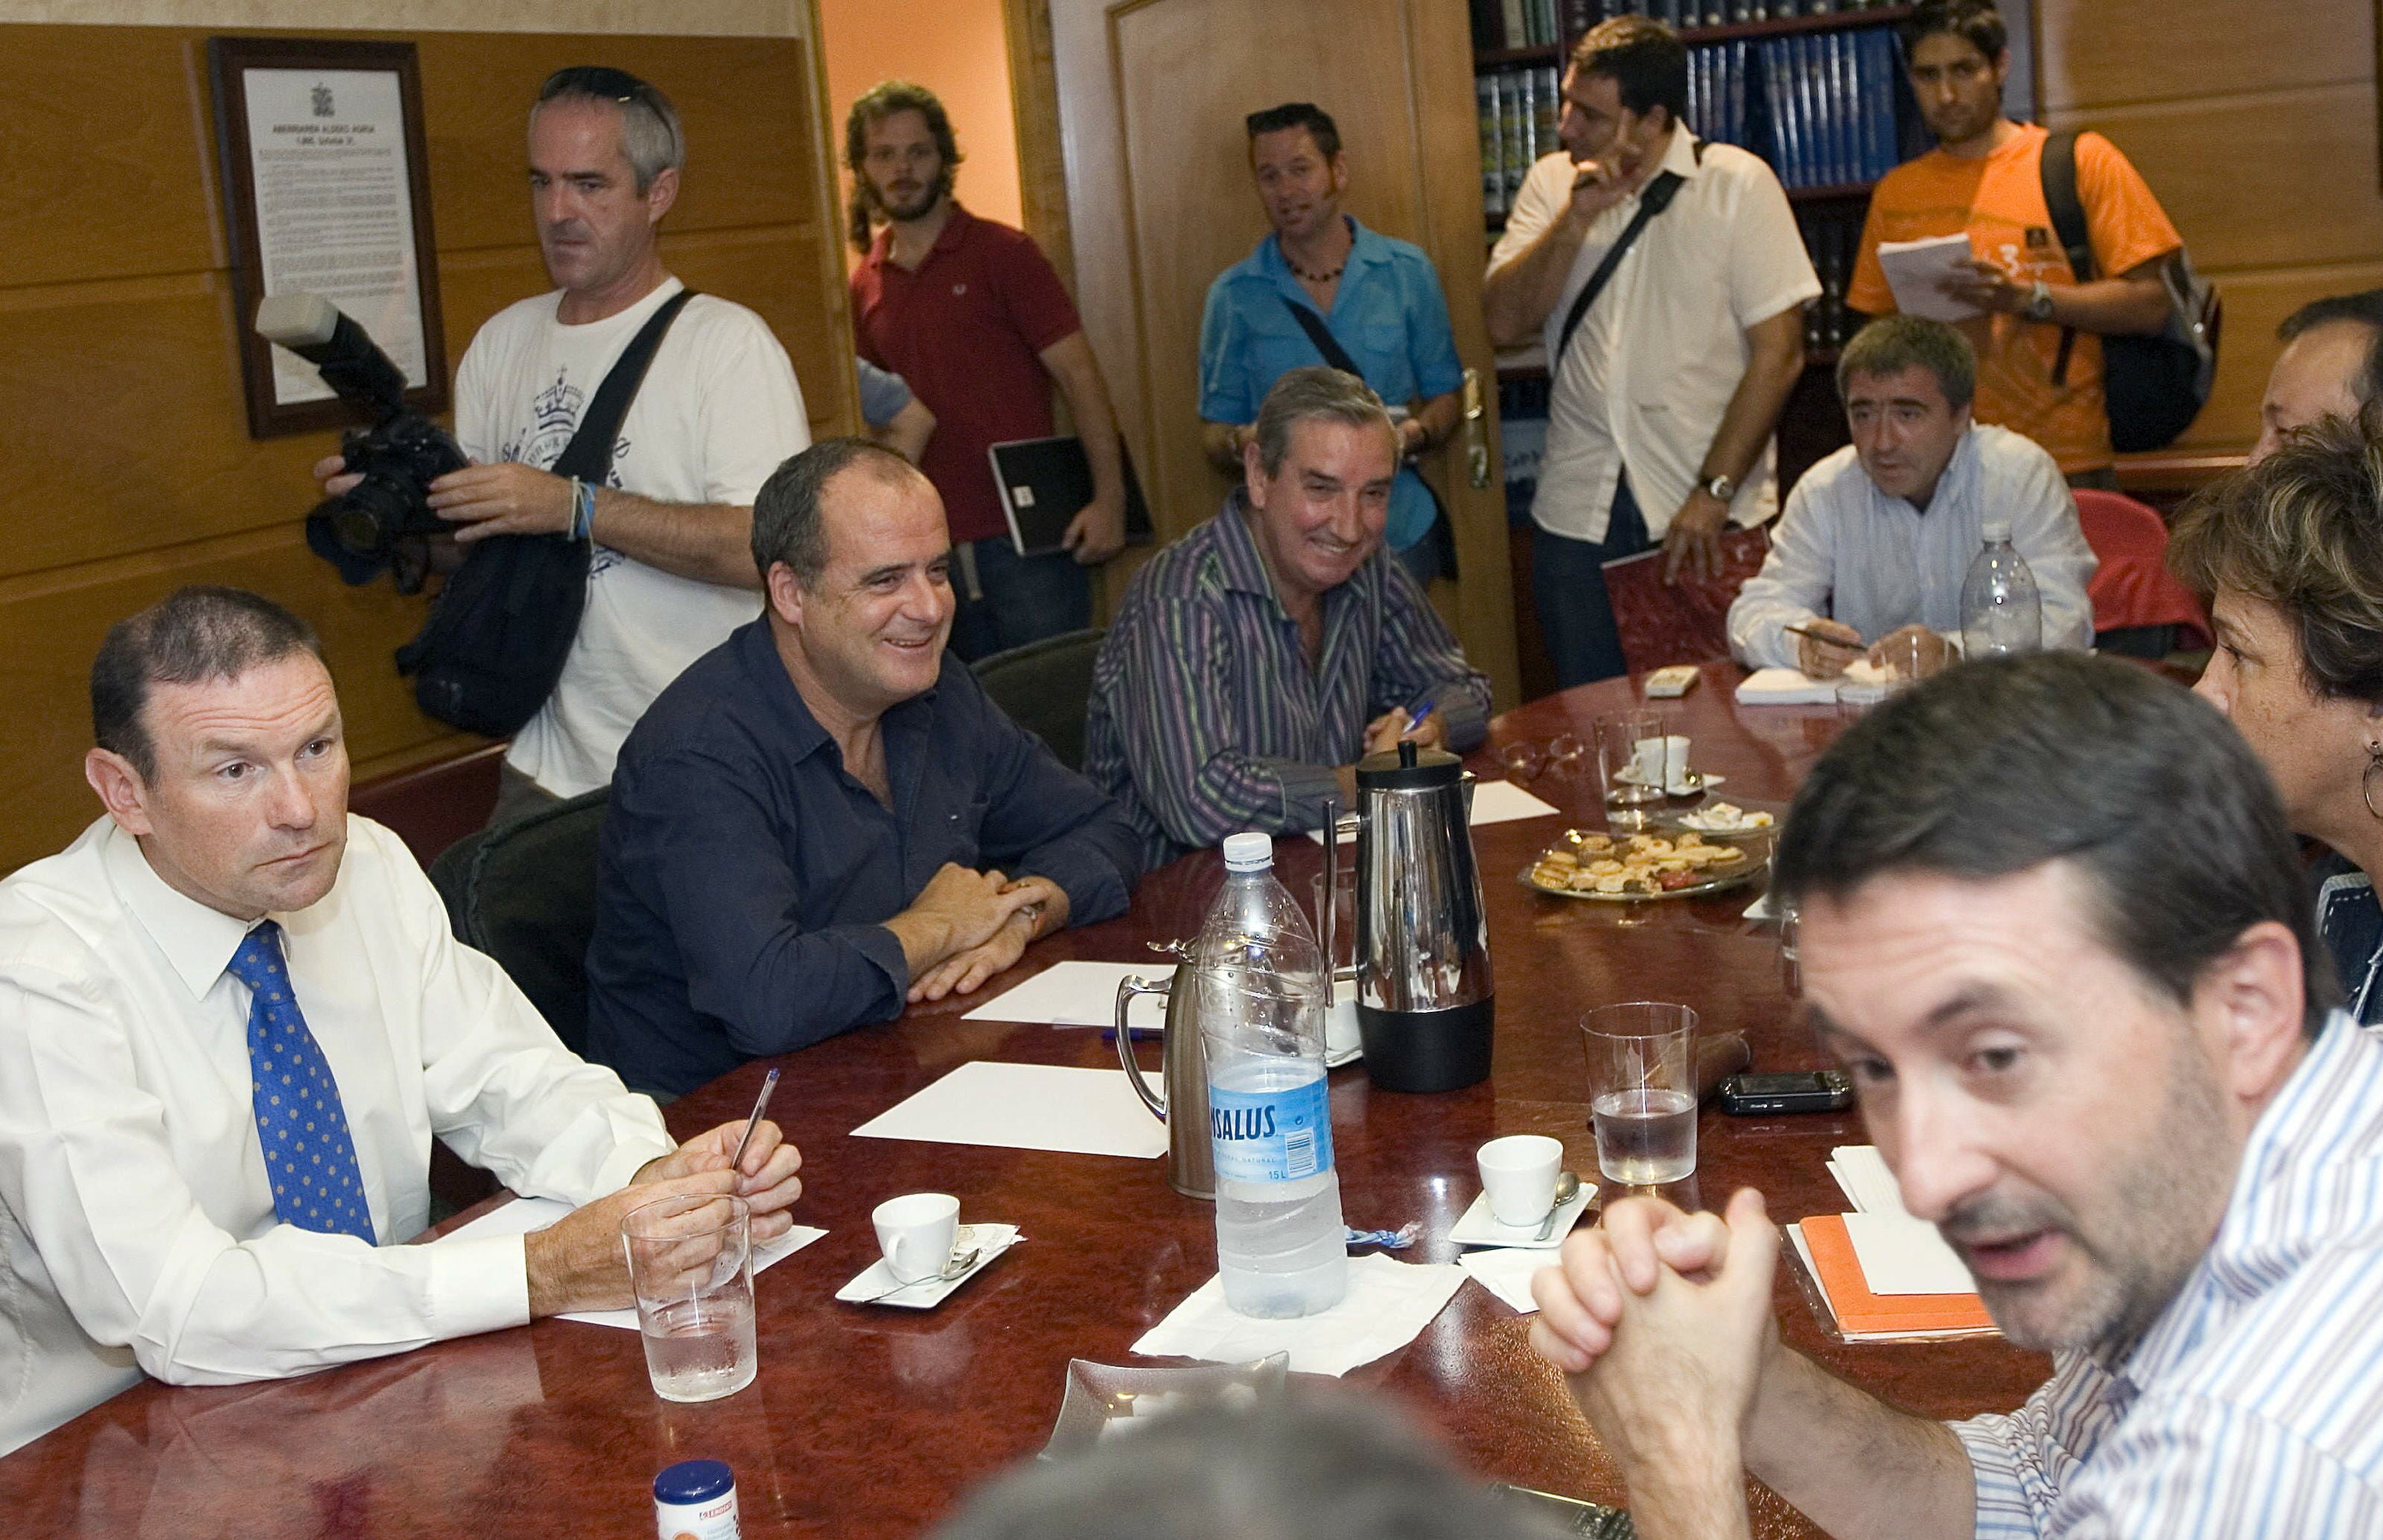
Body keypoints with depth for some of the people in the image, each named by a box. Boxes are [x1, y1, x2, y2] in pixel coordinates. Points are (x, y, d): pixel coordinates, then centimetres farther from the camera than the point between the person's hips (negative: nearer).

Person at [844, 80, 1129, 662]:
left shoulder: (1003, 253, -3)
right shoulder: (867, 285, 10)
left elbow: (1079, 375, -6)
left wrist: (1109, 498, -15)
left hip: (1026, 535, -4)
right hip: (934, 545, 4)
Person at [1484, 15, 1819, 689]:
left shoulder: (1738, 183, -2)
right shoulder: (1551, 184, 9)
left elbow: (1780, 352, -7)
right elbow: (1503, 323, -1)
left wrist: (1714, 493, -12)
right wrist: (1577, 217, -12)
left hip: (1710, 513, -3)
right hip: (1577, 511, 3)